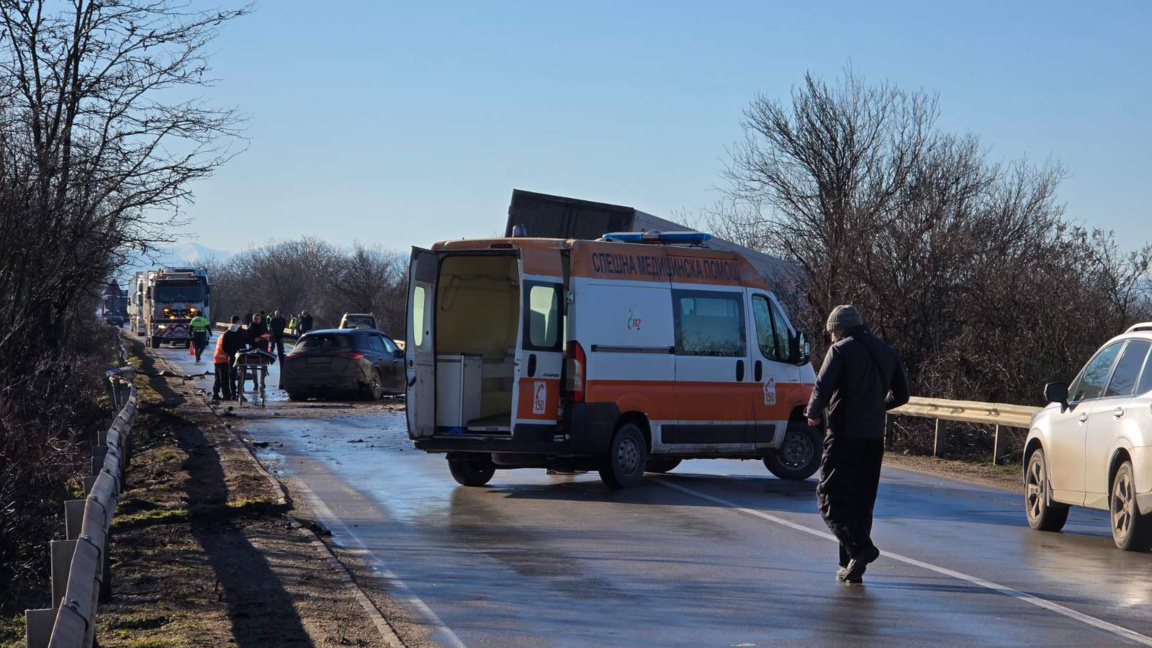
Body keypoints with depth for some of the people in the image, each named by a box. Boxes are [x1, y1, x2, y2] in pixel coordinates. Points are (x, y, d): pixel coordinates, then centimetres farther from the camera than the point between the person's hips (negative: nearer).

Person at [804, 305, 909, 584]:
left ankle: (859, 546, -20)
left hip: (844, 435, -6)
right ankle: (853, 567, 11)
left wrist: (813, 414, 2)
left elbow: (823, 387, -16)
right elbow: (901, 395, 18)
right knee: (862, 502, 12)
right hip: (874, 438, 6)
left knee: (829, 496, 0)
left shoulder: (841, 350, -6)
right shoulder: (887, 353, 14)